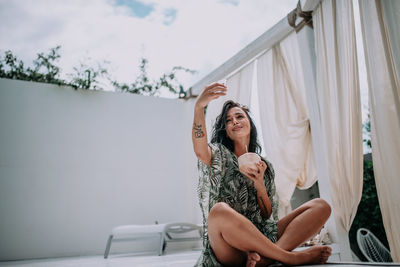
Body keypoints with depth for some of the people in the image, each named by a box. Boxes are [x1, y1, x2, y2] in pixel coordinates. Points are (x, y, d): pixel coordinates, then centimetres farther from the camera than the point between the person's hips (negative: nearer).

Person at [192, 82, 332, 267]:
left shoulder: (264, 166, 17)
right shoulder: (219, 155, 6)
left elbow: (269, 215, 10)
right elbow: (200, 150, -21)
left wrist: (259, 184, -8)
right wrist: (199, 107, -34)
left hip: (259, 239, 5)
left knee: (321, 206, -7)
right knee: (220, 210, -39)